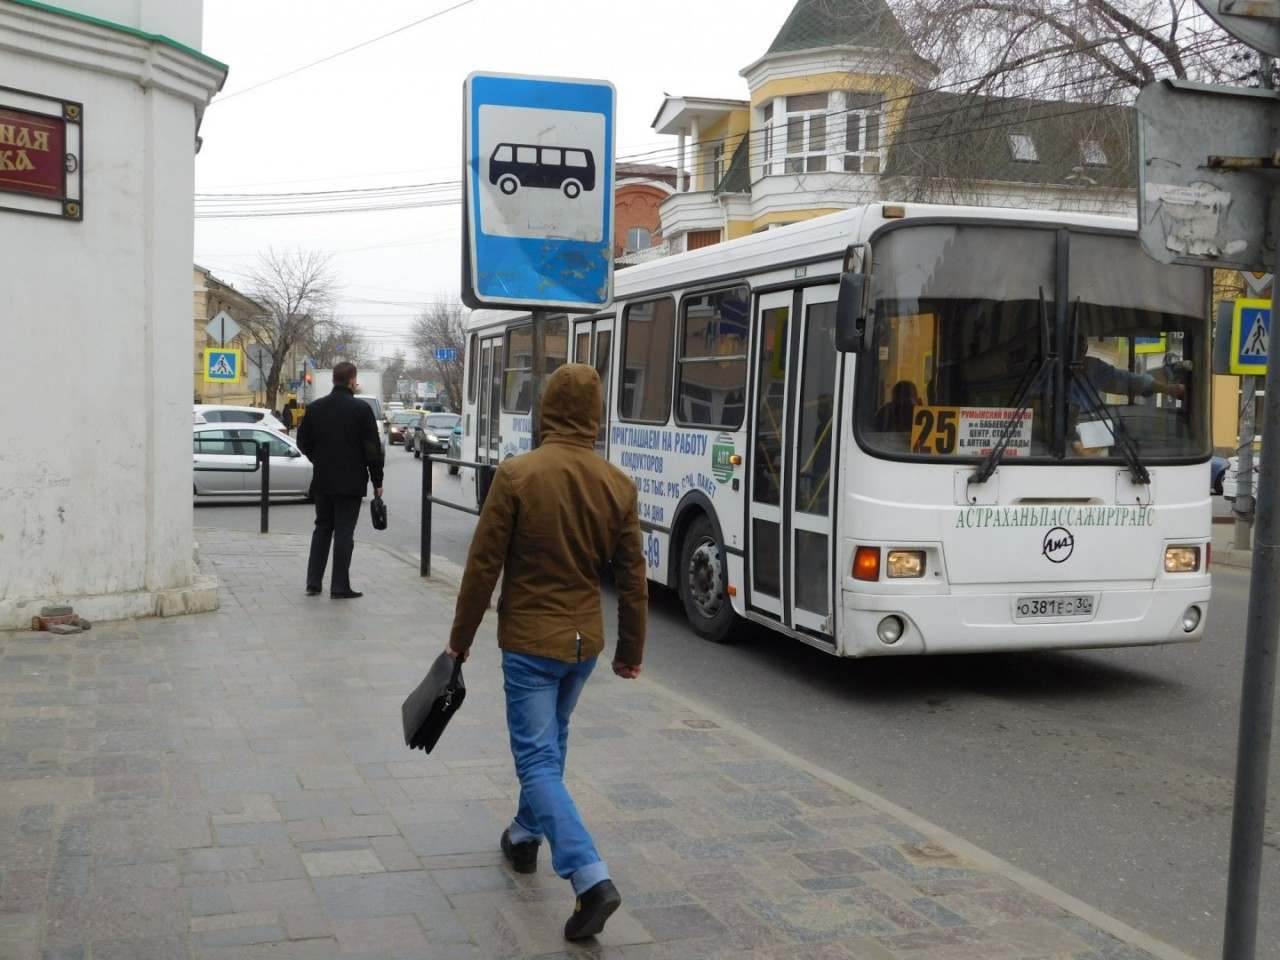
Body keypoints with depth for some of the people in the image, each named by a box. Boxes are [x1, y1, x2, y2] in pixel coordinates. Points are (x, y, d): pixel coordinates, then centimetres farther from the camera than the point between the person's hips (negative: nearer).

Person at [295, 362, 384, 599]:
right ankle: (339, 586, 2)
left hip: (322, 481, 4)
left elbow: (303, 441, 9)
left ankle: (313, 582, 14)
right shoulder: (361, 409, -11)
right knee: (344, 533, 1)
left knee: (322, 528, 15)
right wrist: (377, 481, -3)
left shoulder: (315, 408, 2)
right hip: (351, 482, -4)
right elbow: (373, 448, -10)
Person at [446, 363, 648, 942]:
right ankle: (526, 835, 40)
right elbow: (633, 578, 3)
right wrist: (632, 649, 14)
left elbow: (483, 565, -11)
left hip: (530, 640, -5)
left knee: (537, 758, -2)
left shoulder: (517, 476, -14)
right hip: (585, 641, 5)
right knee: (550, 744, 25)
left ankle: (591, 878, -14)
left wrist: (461, 637, 2)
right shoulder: (618, 485, -2)